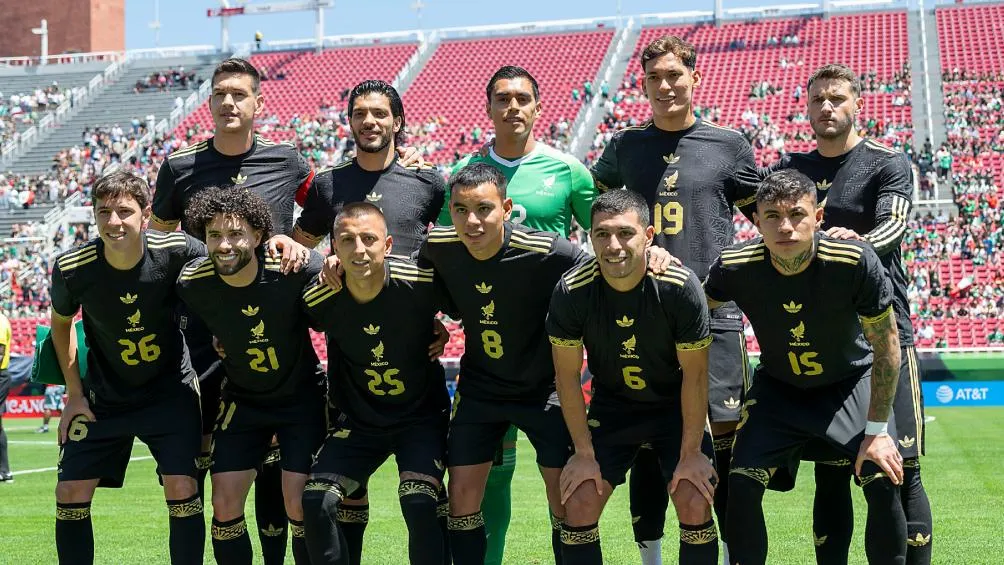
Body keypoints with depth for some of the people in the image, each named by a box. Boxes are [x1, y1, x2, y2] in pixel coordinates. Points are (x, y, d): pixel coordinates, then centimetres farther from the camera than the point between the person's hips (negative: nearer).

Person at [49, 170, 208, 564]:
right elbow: (61, 322, 4)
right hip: (103, 396, 2)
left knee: (182, 491, -13)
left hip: (170, 391, -2)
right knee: (70, 494, -1)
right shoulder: (72, 269, -18)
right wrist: (74, 394, 3)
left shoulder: (175, 251, -21)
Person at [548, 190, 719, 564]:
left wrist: (691, 453, -13)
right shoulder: (571, 292, -22)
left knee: (695, 505, -14)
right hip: (611, 405, 2)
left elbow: (694, 375, -16)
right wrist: (585, 453, -9)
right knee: (578, 505, -7)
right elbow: (567, 376, -10)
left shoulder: (680, 286, -26)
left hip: (675, 405, -1)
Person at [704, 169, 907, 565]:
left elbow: (886, 345, -17)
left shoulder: (856, 261, -30)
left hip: (851, 383, -1)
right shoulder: (735, 267, -24)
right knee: (741, 484, -13)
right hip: (777, 387, 2)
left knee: (883, 482, -19)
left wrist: (878, 431, -17)